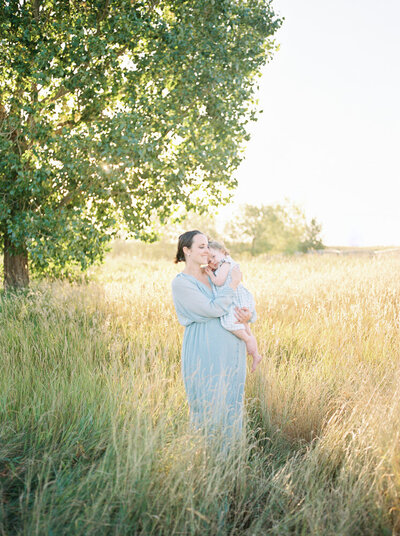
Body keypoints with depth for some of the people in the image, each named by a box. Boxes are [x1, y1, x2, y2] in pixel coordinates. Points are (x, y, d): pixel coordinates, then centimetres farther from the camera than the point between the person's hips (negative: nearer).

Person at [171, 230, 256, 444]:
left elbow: (244, 303, 17)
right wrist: (233, 283, -9)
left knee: (232, 406, 12)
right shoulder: (181, 283, -7)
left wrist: (249, 315, -6)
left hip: (231, 351, 7)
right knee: (208, 407, 0)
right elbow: (214, 309, -17)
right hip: (204, 353, -7)